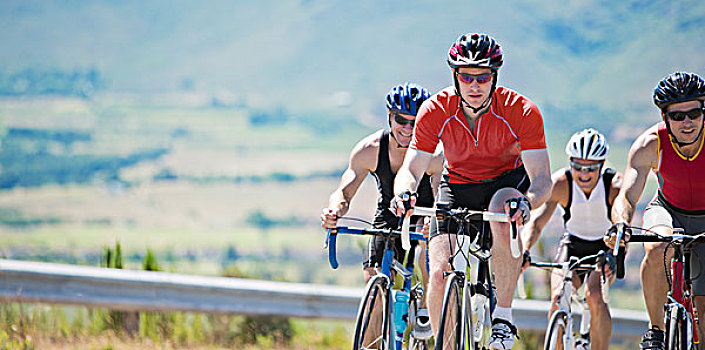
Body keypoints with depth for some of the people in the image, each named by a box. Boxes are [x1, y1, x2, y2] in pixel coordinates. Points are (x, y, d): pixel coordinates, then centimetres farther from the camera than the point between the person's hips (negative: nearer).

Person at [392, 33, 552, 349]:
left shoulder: (522, 112, -24)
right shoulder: (435, 111, -19)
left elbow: (542, 179, -26)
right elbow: (411, 169, -17)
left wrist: (527, 202, -48)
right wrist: (405, 192, -41)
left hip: (508, 181, -2)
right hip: (457, 186, 2)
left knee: (503, 211, -39)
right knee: (440, 273, -19)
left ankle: (503, 317, -27)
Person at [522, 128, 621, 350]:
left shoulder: (615, 185, -27)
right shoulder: (560, 184, -23)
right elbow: (536, 222, -30)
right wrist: (524, 252, -49)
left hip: (605, 246, -2)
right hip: (573, 244, 2)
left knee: (595, 298, -27)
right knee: (558, 298, -21)